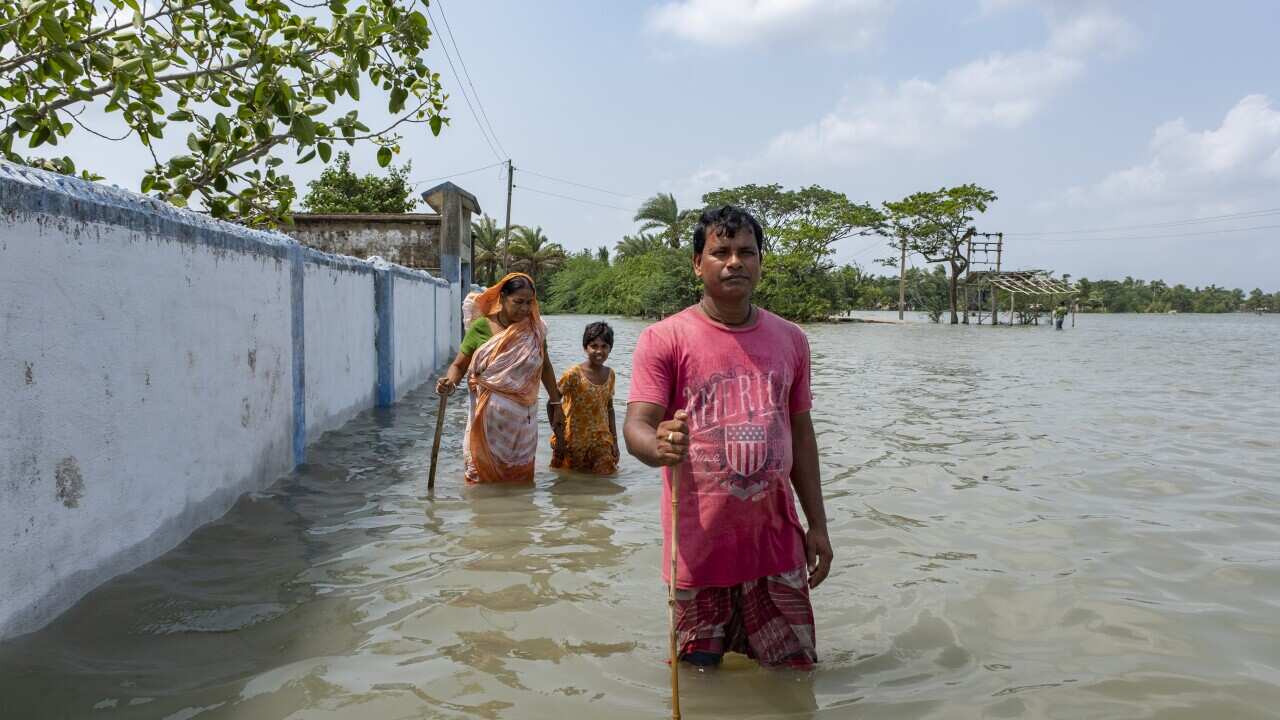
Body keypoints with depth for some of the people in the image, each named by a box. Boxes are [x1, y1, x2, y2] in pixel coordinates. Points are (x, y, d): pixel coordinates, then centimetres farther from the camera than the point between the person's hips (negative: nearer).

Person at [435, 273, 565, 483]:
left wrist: (556, 403, 17)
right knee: (484, 476, 1)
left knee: (519, 478, 8)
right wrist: (450, 382, -23)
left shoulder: (534, 329, 3)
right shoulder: (481, 327, -6)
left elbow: (545, 366, 15)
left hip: (523, 418, 3)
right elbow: (459, 365, -1)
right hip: (489, 418, -3)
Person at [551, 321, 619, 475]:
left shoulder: (610, 374, 1)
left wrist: (614, 440, 10)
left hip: (601, 442, 4)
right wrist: (558, 436, -13)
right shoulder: (574, 374, -15)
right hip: (573, 442, -4)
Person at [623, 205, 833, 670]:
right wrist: (659, 447, -38)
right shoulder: (664, 339, -6)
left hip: (776, 541, 4)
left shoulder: (790, 339, 8)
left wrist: (817, 524, 12)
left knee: (794, 668, 13)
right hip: (699, 546, -3)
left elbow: (801, 435, 13)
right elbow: (635, 427, -14)